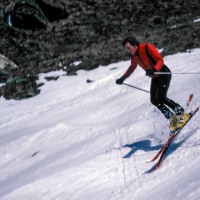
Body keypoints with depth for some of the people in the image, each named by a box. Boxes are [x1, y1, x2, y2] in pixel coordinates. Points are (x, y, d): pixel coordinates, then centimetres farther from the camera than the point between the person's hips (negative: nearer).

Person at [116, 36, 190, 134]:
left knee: (161, 98, -19)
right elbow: (132, 66, 18)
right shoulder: (133, 56, -3)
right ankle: (173, 118, 5)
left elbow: (160, 60, -27)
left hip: (164, 74, -7)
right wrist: (123, 78, 11)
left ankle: (182, 114, -7)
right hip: (155, 78, 7)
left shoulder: (148, 48, -24)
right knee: (154, 100, -4)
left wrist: (154, 70, -45)